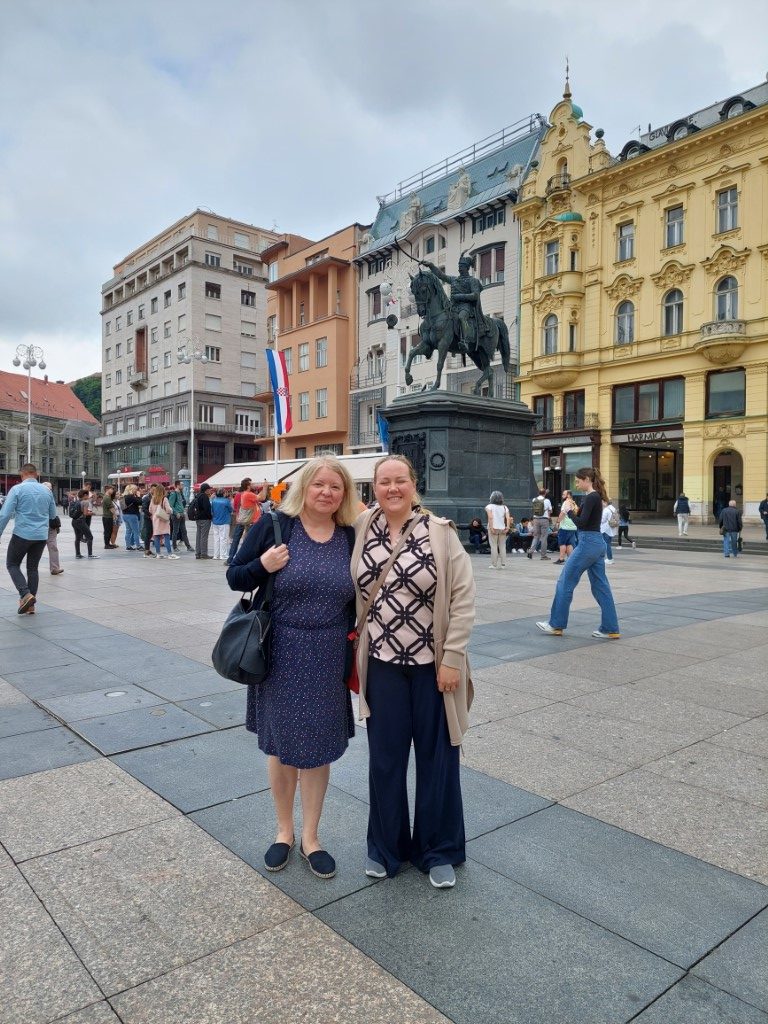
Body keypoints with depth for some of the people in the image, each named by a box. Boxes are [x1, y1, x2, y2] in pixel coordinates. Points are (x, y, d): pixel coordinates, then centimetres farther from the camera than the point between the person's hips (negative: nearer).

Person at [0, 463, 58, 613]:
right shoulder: (46, 491, 6)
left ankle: (25, 594, -9)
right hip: (41, 536, 4)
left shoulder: (17, 489, -8)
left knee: (12, 564, 11)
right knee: (33, 567, 12)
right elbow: (53, 515, 16)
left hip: (22, 534, -4)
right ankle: (30, 605, 11)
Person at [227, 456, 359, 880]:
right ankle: (284, 830, 37)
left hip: (328, 658, 2)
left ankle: (310, 837, 33)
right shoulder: (274, 525, -9)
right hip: (280, 654, -2)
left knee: (319, 746, 13)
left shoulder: (350, 537, 0)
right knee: (281, 744, 14)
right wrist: (263, 566, -22)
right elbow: (234, 577, -3)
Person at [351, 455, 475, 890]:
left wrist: (452, 658, -12)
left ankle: (439, 851, 32)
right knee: (385, 757, 13)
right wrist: (355, 653, 8)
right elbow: (356, 596, 10)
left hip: (432, 664, -2)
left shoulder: (440, 532, -9)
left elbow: (463, 597, -9)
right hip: (382, 663, 2)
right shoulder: (362, 530, 0)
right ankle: (386, 846, 34)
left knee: (437, 757, 12)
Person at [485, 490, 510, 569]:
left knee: (494, 546, 0)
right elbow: (508, 518, -3)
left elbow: (490, 517, -15)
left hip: (494, 528, -3)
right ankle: (503, 564, 8)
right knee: (502, 546, 10)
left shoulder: (489, 506, -2)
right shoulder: (504, 507, 10)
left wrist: (491, 527, -17)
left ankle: (494, 564, -1)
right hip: (502, 529, 3)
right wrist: (507, 527, -7)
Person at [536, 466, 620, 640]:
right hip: (598, 543, 10)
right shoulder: (595, 497, 15)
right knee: (600, 586, 9)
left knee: (565, 582, 1)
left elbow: (581, 523, -22)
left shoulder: (591, 497, -15)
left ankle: (556, 624, 9)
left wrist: (569, 510, -8)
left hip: (588, 544, -10)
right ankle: (610, 629, 10)